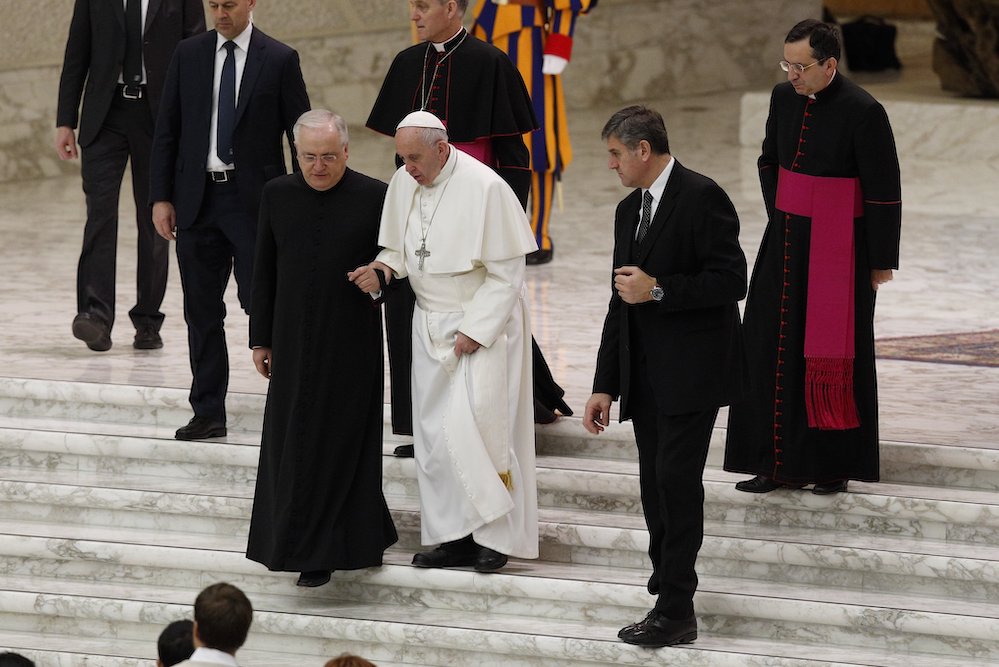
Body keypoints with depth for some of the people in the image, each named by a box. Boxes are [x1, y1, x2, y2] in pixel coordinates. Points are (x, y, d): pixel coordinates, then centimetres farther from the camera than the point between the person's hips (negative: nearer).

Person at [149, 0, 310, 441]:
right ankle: (208, 413, 12)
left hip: (255, 200, -3)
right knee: (201, 311, 6)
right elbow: (166, 131, 9)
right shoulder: (188, 55, 7)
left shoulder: (279, 60, -1)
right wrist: (161, 197, 2)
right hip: (198, 199, 4)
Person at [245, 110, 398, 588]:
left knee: (341, 444, -1)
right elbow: (264, 273, 9)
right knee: (293, 445, 6)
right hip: (294, 345, 3)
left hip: (351, 349, -3)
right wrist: (260, 339, 9)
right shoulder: (277, 195, 3)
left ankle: (321, 552, 7)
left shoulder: (374, 198, -7)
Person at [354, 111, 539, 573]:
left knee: (475, 427, -11)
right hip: (431, 324, 7)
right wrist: (383, 269, -10)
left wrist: (474, 331, -16)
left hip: (483, 324, -6)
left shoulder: (485, 188, -19)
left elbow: (506, 273, -15)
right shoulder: (402, 184, 0)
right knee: (435, 435, 6)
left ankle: (496, 534, 2)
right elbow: (399, 249, 13)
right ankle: (456, 537, 13)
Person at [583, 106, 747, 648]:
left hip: (691, 373, -8)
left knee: (676, 480, -12)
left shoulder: (701, 198, -10)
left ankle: (675, 612, -11)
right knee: (656, 487, 7)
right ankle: (670, 596, 13)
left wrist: (657, 290, -18)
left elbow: (731, 279, -17)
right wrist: (605, 386, 15)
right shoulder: (629, 211, 16)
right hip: (645, 375, 8)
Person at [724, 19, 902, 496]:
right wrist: (779, 218, 14)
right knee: (773, 349, 5)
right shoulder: (784, 98, 3)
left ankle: (835, 465, 11)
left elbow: (884, 191, -12)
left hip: (838, 248, -6)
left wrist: (882, 260, -9)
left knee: (834, 354, 0)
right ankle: (780, 462, 10)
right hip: (785, 240, 6)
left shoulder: (863, 112, -17)